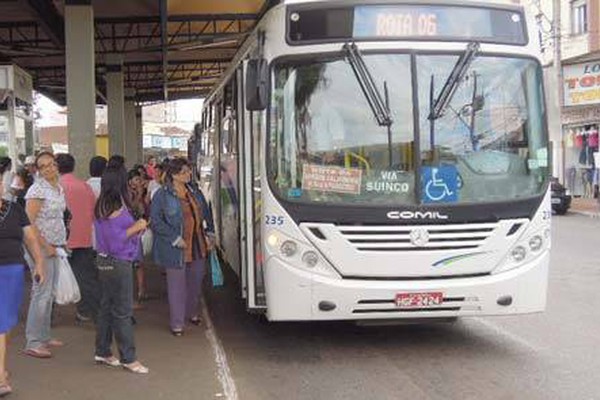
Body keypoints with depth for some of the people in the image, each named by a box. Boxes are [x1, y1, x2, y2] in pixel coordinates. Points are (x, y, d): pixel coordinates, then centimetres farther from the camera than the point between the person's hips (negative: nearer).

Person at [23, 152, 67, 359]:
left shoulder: (59, 188, 12)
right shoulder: (37, 190, -13)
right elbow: (29, 222, -17)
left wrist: (60, 244, 10)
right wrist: (46, 246, -17)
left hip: (55, 247, 8)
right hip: (41, 247, -8)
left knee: (49, 293, 14)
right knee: (42, 293, -8)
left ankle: (44, 336, 24)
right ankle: (33, 343, -3)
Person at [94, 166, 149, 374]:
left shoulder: (104, 206, 10)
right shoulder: (116, 207, -19)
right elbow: (114, 237, -22)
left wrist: (136, 226, 10)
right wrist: (136, 227, -14)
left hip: (107, 261, 10)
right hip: (117, 263, -10)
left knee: (107, 306, 16)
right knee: (123, 310, -4)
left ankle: (102, 352, 24)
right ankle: (128, 358, 2)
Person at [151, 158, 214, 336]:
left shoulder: (195, 193, 9)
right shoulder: (162, 195, -10)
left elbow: (206, 214, 19)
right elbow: (155, 221, -13)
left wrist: (208, 234, 7)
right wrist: (175, 238, -17)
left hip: (198, 246, 6)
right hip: (176, 249, -6)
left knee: (195, 281, 17)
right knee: (177, 285, 1)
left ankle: (191, 313, 38)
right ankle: (177, 323, 9)